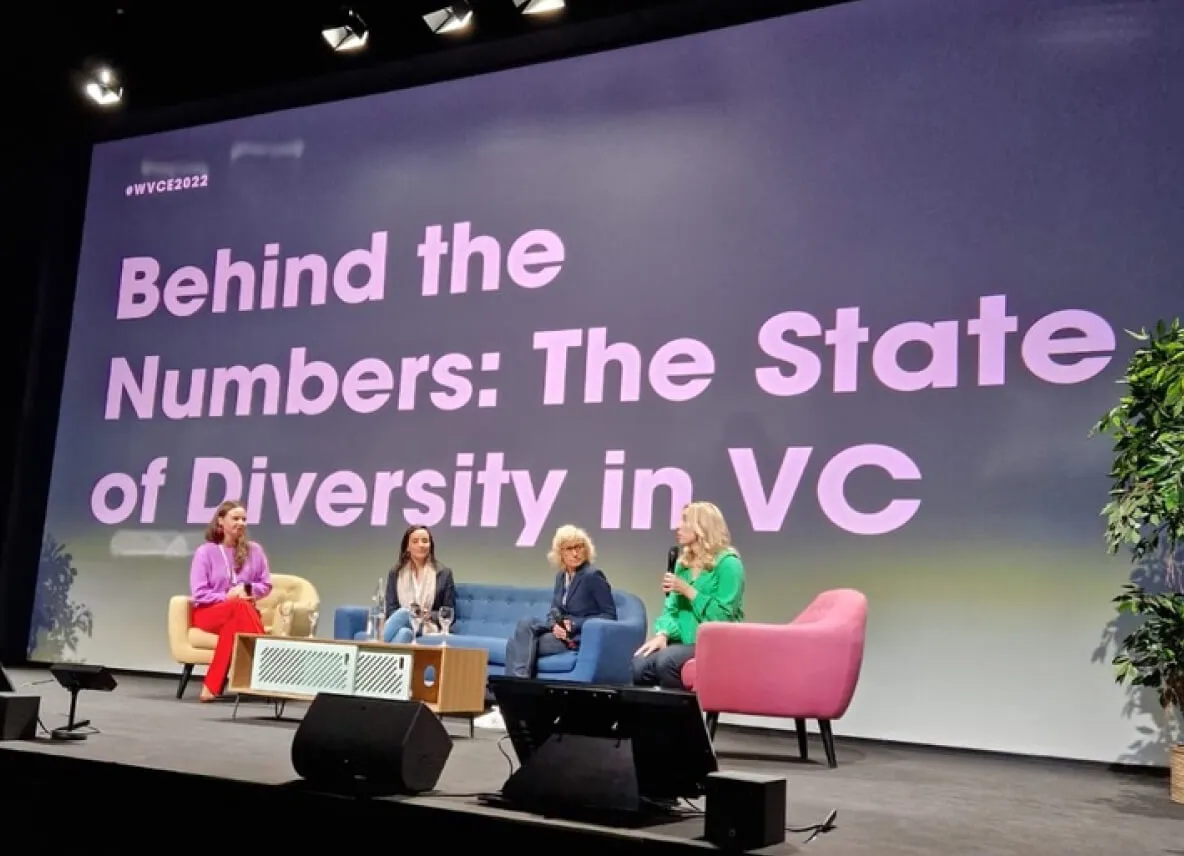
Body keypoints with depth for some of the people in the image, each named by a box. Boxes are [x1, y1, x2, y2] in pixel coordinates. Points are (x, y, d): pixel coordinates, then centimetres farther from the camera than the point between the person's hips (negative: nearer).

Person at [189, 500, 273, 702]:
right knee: (239, 607, -38)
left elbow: (266, 585, 12)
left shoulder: (254, 550, 10)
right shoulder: (205, 552, 1)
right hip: (209, 612, -2)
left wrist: (247, 589, -8)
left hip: (243, 611, 2)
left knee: (233, 624, -38)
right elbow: (198, 593, -4)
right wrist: (228, 597, -16)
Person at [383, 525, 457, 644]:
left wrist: (429, 615, -14)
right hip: (400, 622, 2)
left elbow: (450, 614, 7)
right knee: (403, 612, -38)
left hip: (428, 626, -2)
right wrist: (411, 612, -13)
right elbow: (390, 610, 9)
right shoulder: (395, 573, 15)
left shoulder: (444, 573, 9)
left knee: (404, 613, -38)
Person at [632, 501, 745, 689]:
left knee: (666, 661, -33)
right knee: (639, 665, -23)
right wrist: (662, 634, -8)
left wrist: (688, 591, -14)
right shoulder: (682, 563, 14)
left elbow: (724, 616, -13)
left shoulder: (728, 562, -7)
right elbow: (671, 608, 12)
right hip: (684, 641, 6)